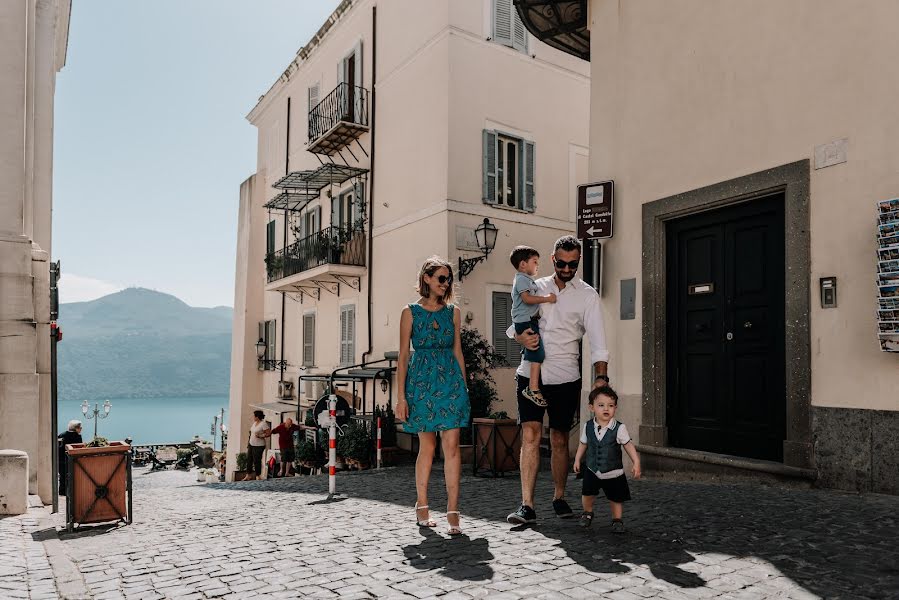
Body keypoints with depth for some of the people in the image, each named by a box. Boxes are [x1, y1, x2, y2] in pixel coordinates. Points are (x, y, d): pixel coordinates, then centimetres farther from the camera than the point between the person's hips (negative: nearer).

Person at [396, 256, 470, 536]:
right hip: (422, 381, -2)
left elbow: (458, 351, 13)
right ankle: (422, 507, 21)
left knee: (452, 445, -5)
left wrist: (464, 387, 9)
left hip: (451, 380, 2)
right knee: (427, 446, 6)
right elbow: (403, 356, 1)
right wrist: (401, 396, -4)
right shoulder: (411, 312, 2)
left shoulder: (453, 312, 10)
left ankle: (453, 512, -3)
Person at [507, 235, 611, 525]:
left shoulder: (587, 295, 2)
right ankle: (527, 506, -5)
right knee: (530, 435, -8)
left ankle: (559, 498, 26)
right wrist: (521, 336, -13)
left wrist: (601, 378, -20)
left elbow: (597, 341, -6)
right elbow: (514, 325, 11)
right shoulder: (536, 287, 8)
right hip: (531, 373, 1)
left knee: (560, 440, 8)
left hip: (565, 377, -1)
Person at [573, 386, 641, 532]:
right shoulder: (587, 426, -6)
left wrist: (636, 463, -14)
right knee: (587, 493, 0)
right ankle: (587, 512, 30)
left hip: (613, 472, -2)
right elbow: (583, 444, 8)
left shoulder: (619, 428, -15)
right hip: (592, 470, 2)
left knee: (615, 499, 7)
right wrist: (577, 460, 9)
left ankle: (617, 520, 31)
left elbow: (628, 445, -8)